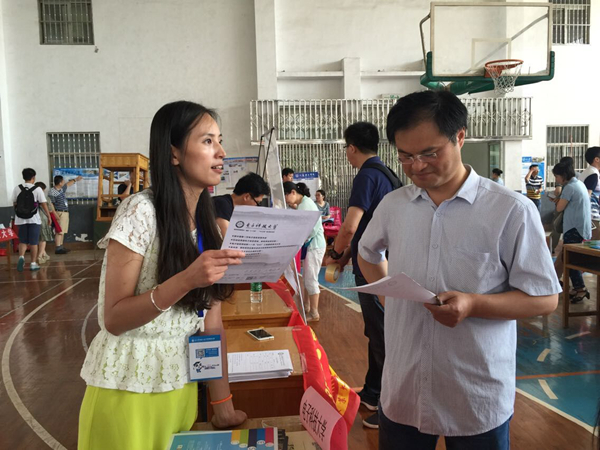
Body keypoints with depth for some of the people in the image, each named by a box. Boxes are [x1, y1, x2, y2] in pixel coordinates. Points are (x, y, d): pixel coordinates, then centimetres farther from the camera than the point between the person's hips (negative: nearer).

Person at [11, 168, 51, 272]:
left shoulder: (17, 188, 2)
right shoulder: (37, 189, -7)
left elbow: (14, 203, 8)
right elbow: (43, 204, -7)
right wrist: (49, 217, 1)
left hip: (21, 219, 3)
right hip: (34, 219, -3)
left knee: (22, 241, 12)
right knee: (33, 242, 6)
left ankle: (21, 257, -12)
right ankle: (33, 263, 9)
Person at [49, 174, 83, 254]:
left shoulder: (62, 188, 9)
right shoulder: (52, 192, -16)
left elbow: (68, 184, 29)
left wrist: (75, 179, 44)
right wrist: (55, 215, -24)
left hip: (65, 212, 9)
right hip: (59, 213, -9)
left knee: (62, 231, 11)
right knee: (59, 231, -10)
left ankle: (61, 247, 17)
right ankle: (58, 249, -9)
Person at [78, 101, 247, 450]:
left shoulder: (207, 222, 2)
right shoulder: (141, 211, -18)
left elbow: (211, 320, 1)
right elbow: (113, 319, -19)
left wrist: (223, 405, -1)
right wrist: (186, 280, -33)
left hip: (182, 384, 6)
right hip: (128, 388, -6)